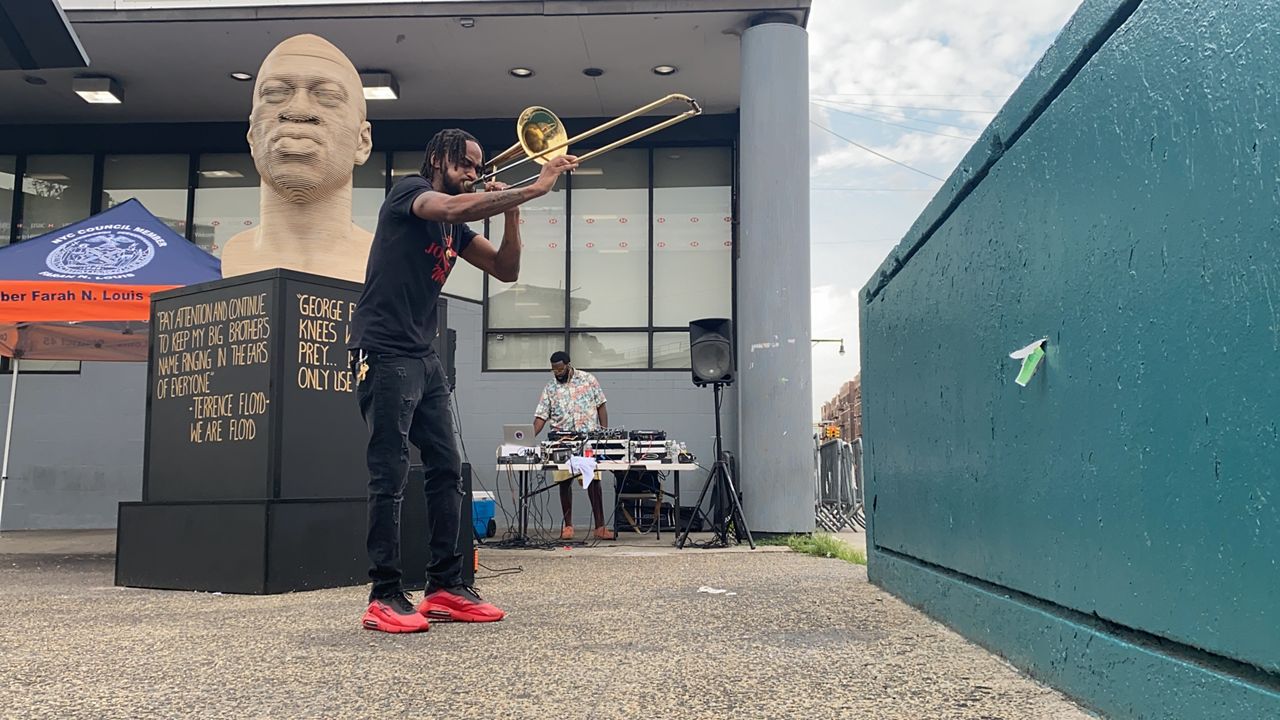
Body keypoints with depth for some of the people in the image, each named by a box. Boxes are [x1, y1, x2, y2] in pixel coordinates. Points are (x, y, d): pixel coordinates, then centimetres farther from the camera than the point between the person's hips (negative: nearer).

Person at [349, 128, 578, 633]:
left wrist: (510, 211, 0)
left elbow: (506, 270, 13)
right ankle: (384, 597, -3)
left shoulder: (457, 228, 18)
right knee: (390, 475, -9)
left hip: (423, 357, 9)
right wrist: (535, 187, -25)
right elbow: (455, 208, -26)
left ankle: (445, 588, 11)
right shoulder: (409, 193, -4)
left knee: (447, 470, 6)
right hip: (384, 352, -9)